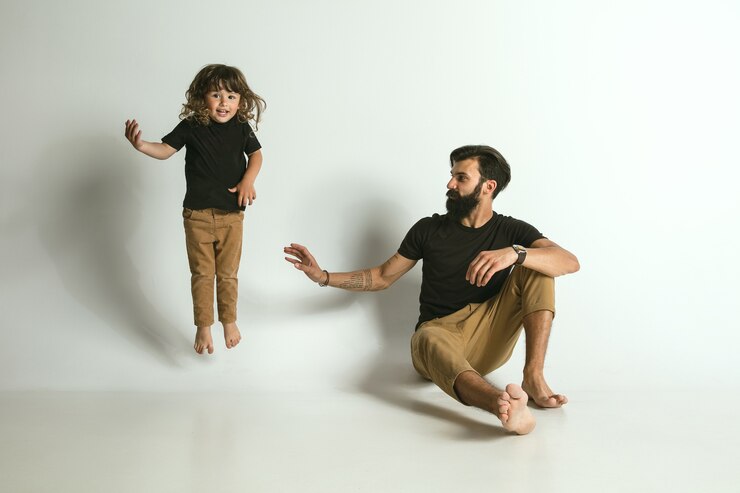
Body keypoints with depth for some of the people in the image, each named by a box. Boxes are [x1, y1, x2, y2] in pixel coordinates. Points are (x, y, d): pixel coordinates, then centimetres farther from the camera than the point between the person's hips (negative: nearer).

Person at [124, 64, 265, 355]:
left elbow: (256, 154, 11)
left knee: (228, 273, 11)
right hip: (197, 215, -1)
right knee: (202, 274, 7)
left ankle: (229, 320, 30)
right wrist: (141, 145, -32)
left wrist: (248, 180, -7)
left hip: (231, 214, 1)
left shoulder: (241, 128, -3)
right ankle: (203, 326, 20)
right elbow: (165, 150, -11)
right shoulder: (191, 127, -8)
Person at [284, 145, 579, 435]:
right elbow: (382, 277, 15)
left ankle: (533, 377, -27)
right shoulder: (429, 229, 8)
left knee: (535, 265, -15)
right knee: (429, 339, -39)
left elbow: (570, 262, -13)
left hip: (489, 340, 1)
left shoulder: (511, 230, 4)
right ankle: (502, 404, -70)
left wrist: (514, 253, -33)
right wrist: (323, 277, 2)